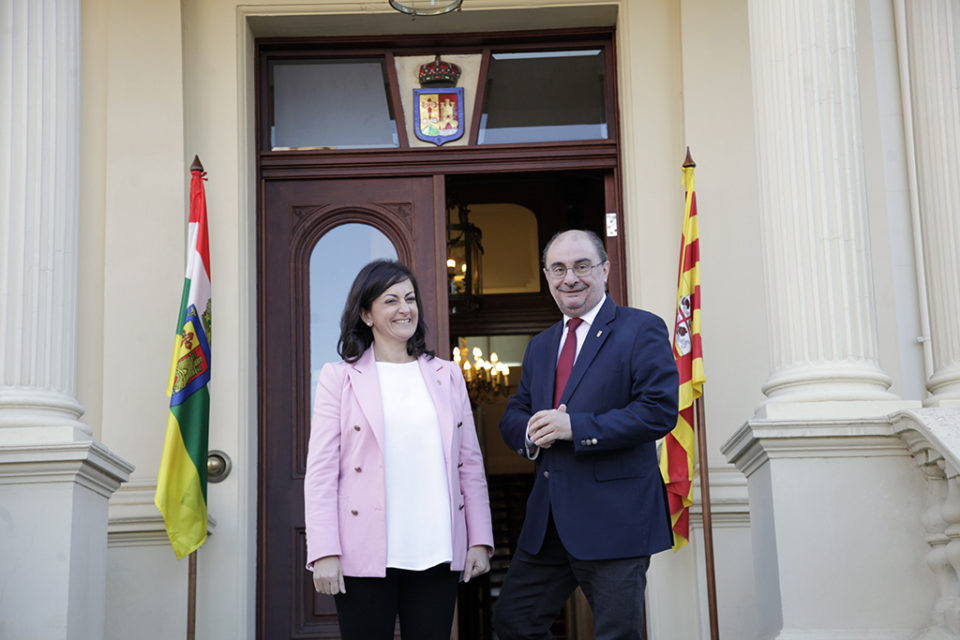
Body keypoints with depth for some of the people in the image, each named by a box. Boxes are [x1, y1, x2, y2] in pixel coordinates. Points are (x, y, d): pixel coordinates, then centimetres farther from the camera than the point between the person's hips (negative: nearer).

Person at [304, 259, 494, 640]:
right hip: (365, 556, -2)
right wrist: (324, 553, -10)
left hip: (437, 555, 3)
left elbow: (470, 465, 13)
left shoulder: (447, 376, 13)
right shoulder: (340, 377, 4)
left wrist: (480, 541, 6)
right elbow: (321, 471, -2)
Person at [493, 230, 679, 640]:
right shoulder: (540, 346, 18)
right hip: (547, 521, 7)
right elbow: (512, 417, 18)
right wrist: (531, 432, -7)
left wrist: (575, 427, -20)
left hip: (615, 519, -7)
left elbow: (660, 411, -15)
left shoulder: (642, 330, -4)